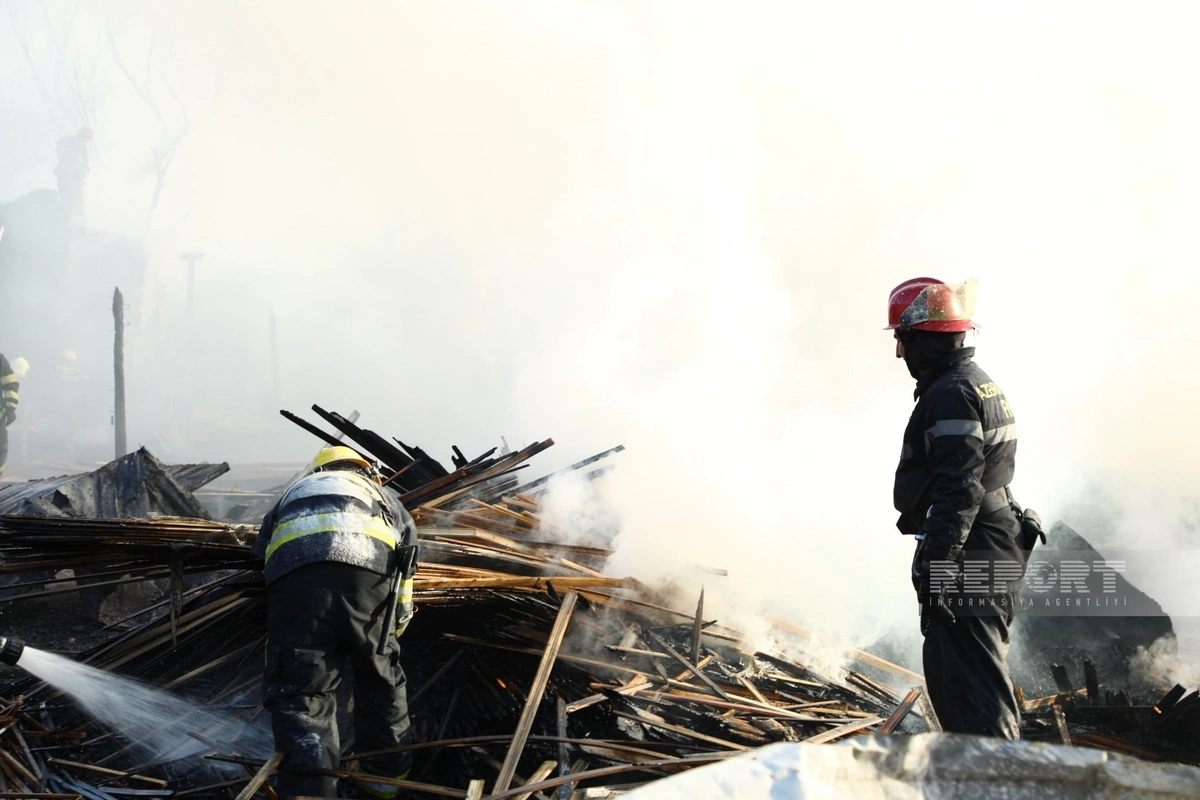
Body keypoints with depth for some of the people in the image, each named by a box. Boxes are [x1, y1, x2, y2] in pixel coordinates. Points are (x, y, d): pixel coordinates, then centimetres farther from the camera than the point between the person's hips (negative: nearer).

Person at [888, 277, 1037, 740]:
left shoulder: (950, 394, -15)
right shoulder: (980, 384, 18)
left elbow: (960, 487, -24)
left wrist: (937, 564, -26)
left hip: (969, 560, -11)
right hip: (992, 548, 11)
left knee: (974, 685, -10)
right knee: (944, 672, 19)